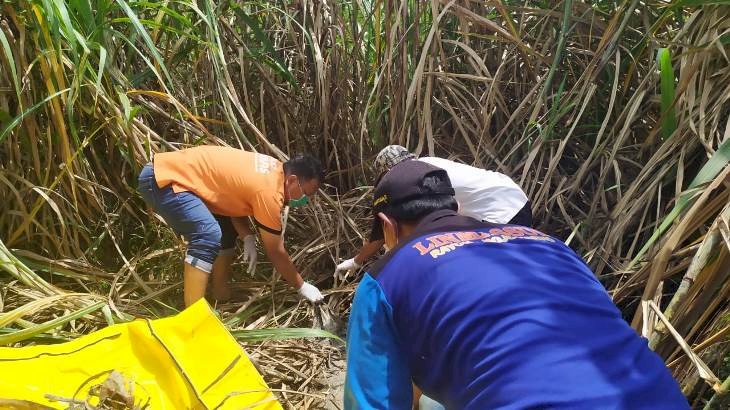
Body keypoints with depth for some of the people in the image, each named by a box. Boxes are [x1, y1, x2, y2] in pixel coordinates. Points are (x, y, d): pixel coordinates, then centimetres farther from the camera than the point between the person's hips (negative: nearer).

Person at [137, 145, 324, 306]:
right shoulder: (268, 192, -23)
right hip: (162, 179, -10)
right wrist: (302, 287, -3)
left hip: (172, 171, 10)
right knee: (209, 235, -26)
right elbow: (276, 252, -14)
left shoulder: (274, 170, 5)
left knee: (226, 229, 14)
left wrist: (248, 238, -6)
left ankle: (221, 295, 20)